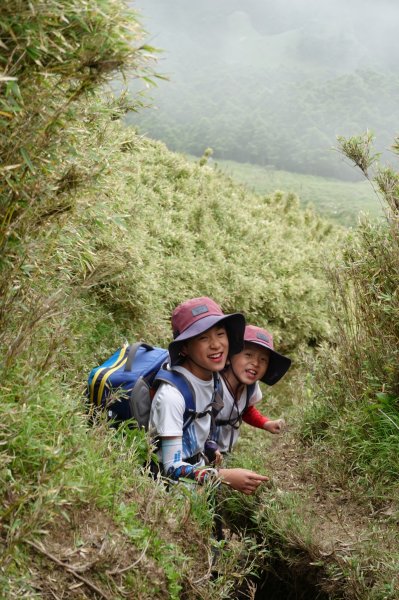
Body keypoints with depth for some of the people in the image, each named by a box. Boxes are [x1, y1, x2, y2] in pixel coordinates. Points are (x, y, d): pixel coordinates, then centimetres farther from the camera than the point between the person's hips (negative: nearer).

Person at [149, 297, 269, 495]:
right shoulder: (171, 394, -24)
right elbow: (172, 468, -23)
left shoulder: (214, 378, -3)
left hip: (197, 469, 7)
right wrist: (227, 477, -29)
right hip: (169, 483, -7)